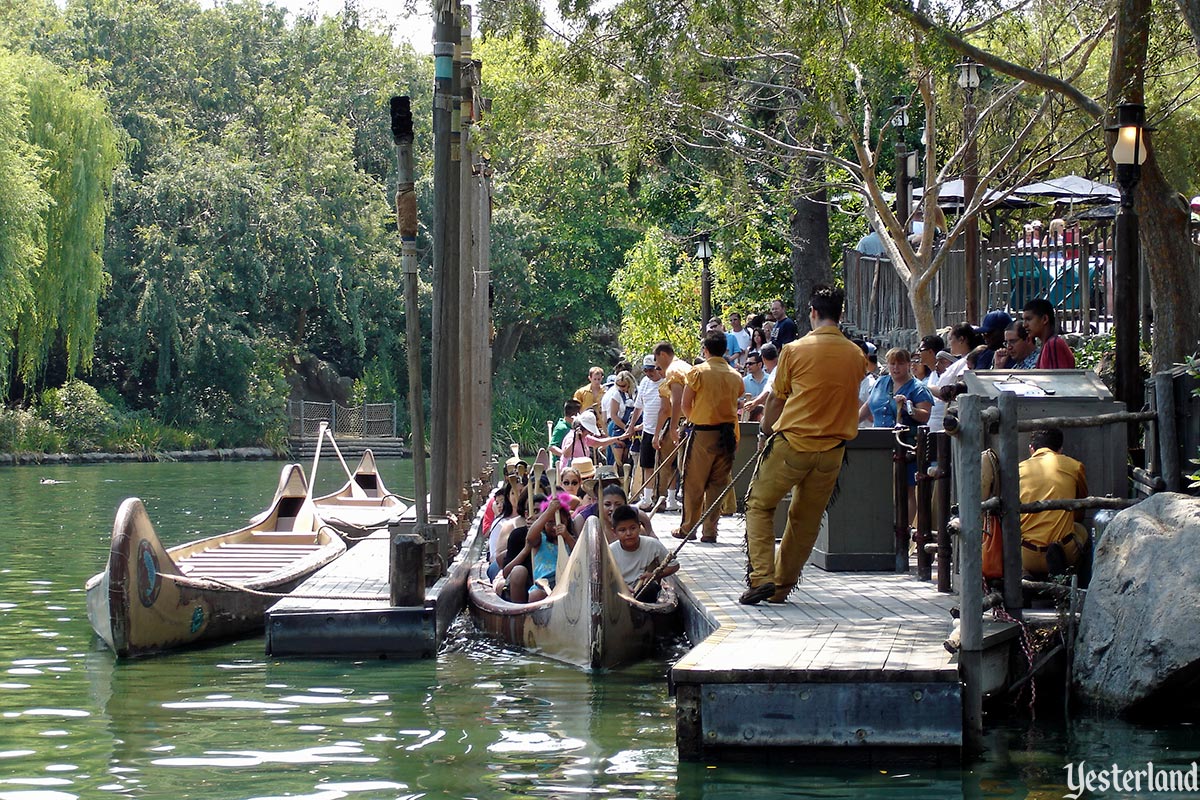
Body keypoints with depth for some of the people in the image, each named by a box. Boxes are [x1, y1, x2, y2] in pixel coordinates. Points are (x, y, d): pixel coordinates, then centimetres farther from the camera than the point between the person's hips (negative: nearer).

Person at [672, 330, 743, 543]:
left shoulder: (698, 372, -6)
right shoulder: (735, 376, 5)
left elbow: (685, 405, -3)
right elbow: (737, 402, 9)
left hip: (703, 432, -3)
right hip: (727, 434, 4)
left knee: (694, 483, 5)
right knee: (718, 483, 7)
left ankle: (688, 528, 9)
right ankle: (710, 530, 5)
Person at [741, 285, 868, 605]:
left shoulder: (795, 350, -7)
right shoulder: (856, 356, 3)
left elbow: (776, 399, 2)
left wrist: (765, 432, 18)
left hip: (792, 441, -4)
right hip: (833, 448, 4)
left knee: (759, 504, 9)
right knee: (807, 518, 13)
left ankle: (761, 577, -5)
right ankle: (783, 585, 16)